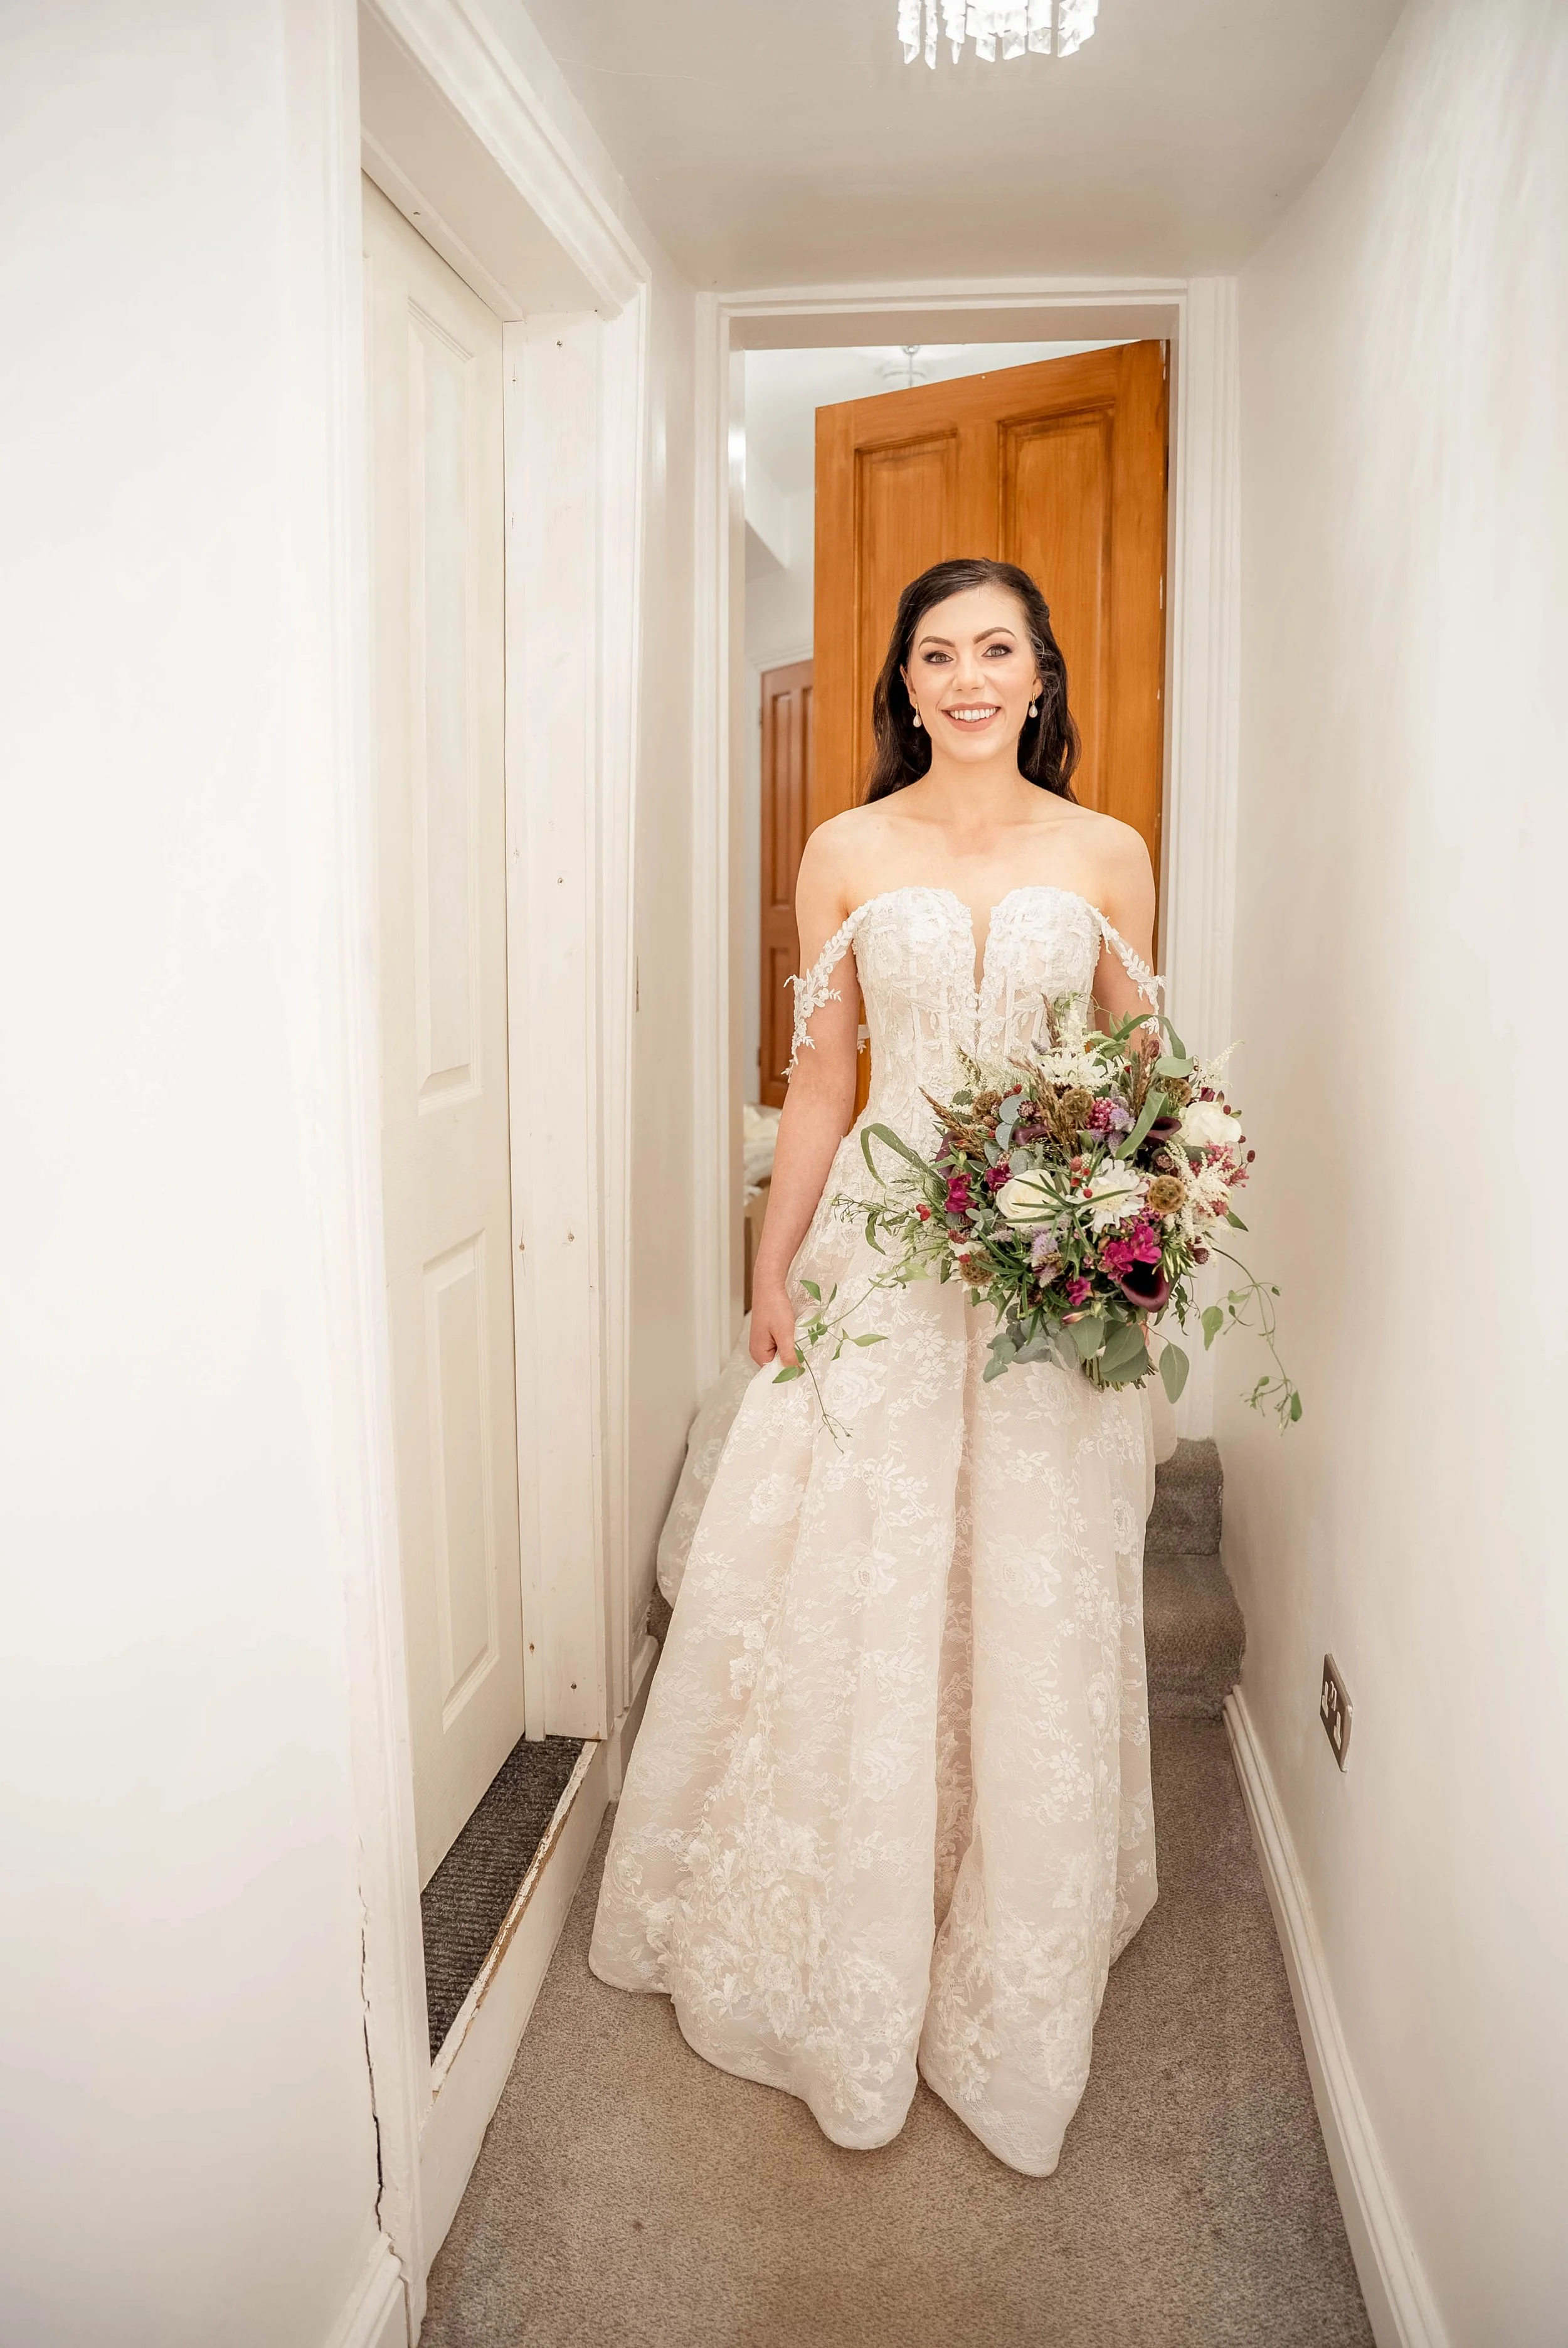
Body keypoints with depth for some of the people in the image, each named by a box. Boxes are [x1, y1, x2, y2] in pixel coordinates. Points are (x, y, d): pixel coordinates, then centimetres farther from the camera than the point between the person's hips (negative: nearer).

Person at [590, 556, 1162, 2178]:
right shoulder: (849, 854, 4)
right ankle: (851, 1949, 28)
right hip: (880, 1254, 0)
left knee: (1036, 1610, 7)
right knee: (851, 1593, 5)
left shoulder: (1109, 857, 5)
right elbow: (819, 1081, 5)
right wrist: (773, 1272, 3)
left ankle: (1013, 1965, 29)